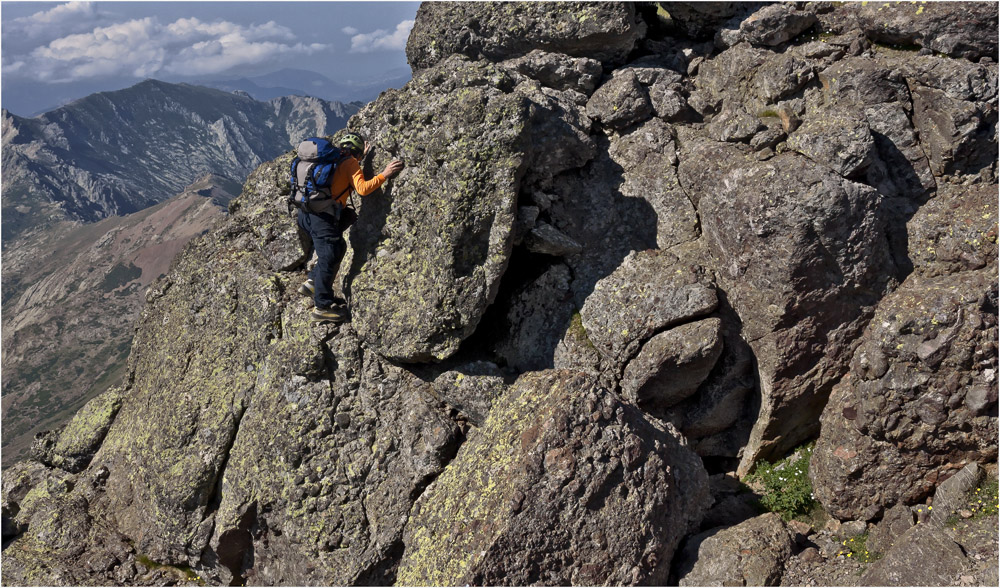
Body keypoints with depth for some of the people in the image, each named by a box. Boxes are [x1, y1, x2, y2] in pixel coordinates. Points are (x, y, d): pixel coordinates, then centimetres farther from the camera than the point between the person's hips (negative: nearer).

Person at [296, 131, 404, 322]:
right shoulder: (350, 163, -1)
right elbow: (362, 188, -13)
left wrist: (361, 157, 48)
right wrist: (384, 175, -8)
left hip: (306, 213, 9)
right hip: (323, 216, -9)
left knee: (338, 248, 22)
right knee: (329, 258, -3)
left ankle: (312, 283, 23)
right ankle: (323, 306, 2)